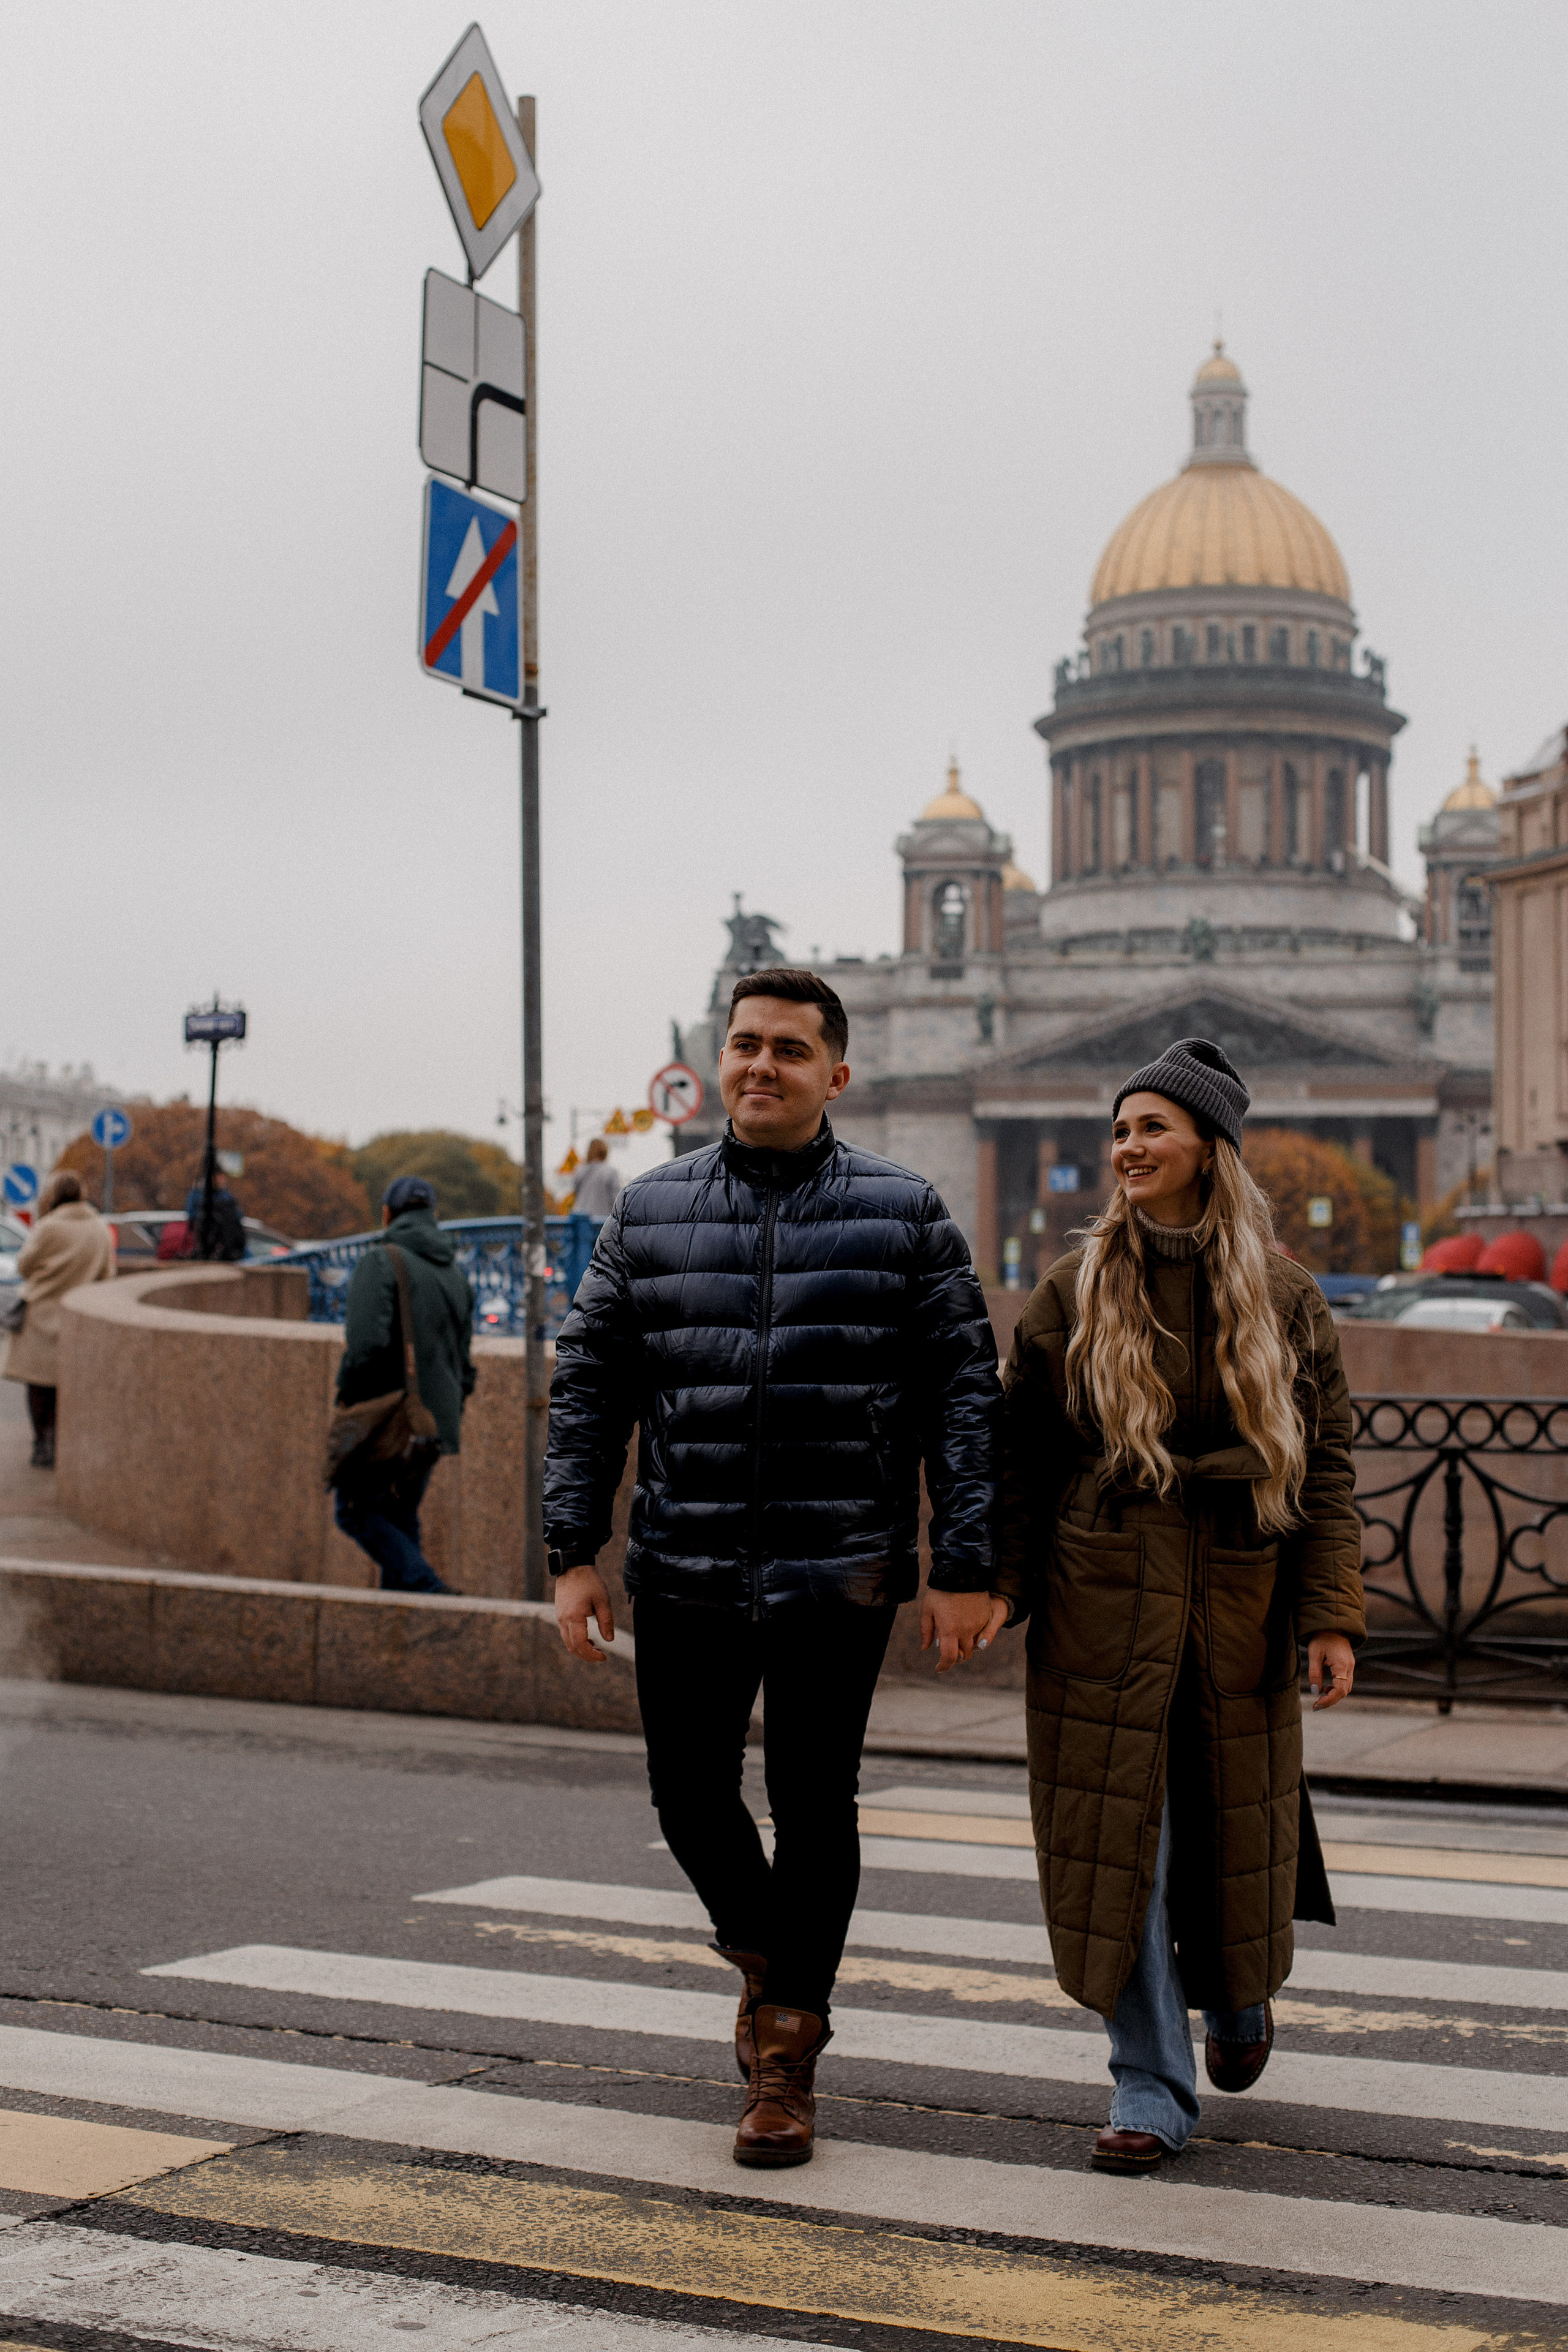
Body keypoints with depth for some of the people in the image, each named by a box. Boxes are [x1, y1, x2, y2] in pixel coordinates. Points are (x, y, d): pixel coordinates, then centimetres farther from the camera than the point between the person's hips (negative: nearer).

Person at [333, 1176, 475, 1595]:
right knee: (401, 1517, 18)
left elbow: (367, 1343, -22)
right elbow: (464, 1361, 15)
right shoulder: (455, 1274, 13)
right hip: (436, 1426, 7)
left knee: (355, 1511, 6)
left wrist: (347, 1398, -9)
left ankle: (428, 1589, -11)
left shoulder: (381, 1261, -10)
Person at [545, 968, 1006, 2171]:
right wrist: (576, 1551, 2)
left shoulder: (904, 1213, 0)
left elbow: (967, 1393, -1)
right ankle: (763, 1950, 39)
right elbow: (588, 1384, 8)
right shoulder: (651, 1211, 6)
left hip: (838, 1574, -2)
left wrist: (964, 1566, -7)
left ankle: (785, 2052, 18)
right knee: (691, 1797, 8)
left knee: (814, 1809, 3)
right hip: (685, 1574, 2)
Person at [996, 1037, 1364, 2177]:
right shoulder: (1077, 1289, 3)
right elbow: (1024, 1449, 3)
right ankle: (1152, 2091, 9)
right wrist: (1001, 1586, -6)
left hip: (1237, 1600, 1)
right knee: (1120, 1835, -2)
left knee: (1237, 1818, 11)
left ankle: (1238, 1995, 43)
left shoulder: (1284, 1297, 3)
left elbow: (1325, 1463, 2)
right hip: (1104, 1600, 0)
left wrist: (1332, 1615, -5)